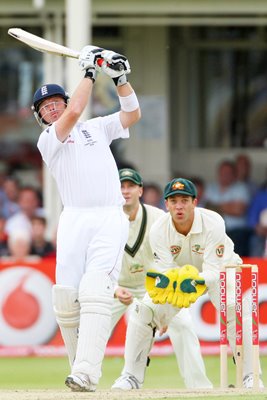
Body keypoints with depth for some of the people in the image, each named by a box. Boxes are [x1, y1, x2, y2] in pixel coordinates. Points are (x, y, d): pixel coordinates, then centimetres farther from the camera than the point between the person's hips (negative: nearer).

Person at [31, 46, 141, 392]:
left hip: (111, 219, 0)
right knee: (66, 296, -10)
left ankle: (86, 374, -27)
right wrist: (90, 71, -1)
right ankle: (79, 366, 8)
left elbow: (132, 114, 12)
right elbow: (74, 112, -6)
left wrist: (120, 77, 0)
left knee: (94, 291, -17)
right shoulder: (47, 140, 9)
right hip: (74, 220, 0)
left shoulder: (97, 128, 22)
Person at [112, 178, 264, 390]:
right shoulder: (158, 230, -24)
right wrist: (163, 280, -49)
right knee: (144, 311, -13)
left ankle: (250, 377, -20)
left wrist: (196, 282, -54)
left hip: (220, 269, -3)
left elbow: (213, 271, -34)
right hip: (176, 272, 3)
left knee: (236, 309, -30)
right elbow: (165, 270, -25)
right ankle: (132, 376, -1)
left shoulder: (213, 223, -32)